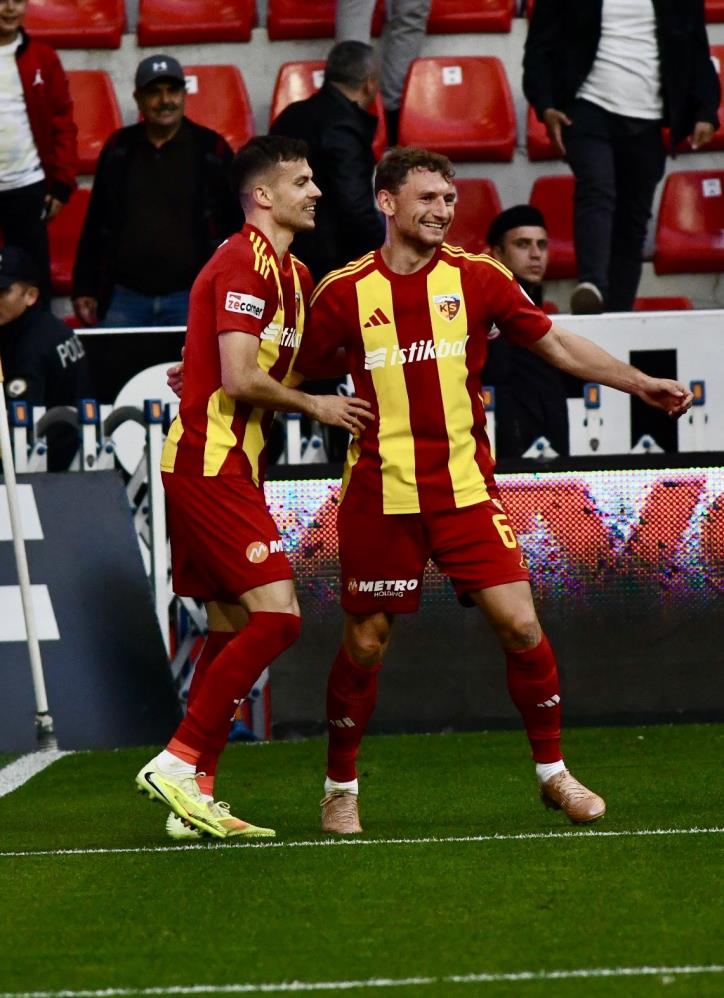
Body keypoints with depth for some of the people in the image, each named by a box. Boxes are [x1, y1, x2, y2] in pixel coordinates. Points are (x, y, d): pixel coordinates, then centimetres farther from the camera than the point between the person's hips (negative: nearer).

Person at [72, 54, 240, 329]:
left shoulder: (212, 150, 2)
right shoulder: (118, 149, 8)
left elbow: (237, 224, 5)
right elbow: (95, 224, 13)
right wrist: (84, 289, 9)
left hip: (190, 299, -2)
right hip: (124, 299, 2)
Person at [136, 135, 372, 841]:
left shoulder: (292, 273, 17)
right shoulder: (244, 265, -14)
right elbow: (239, 381, -20)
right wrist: (315, 405, -8)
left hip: (230, 470, 10)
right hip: (209, 464, -10)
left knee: (232, 629, 9)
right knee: (276, 616, -16)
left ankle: (194, 800, 10)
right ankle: (178, 763, -12)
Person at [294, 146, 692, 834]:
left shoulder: (477, 279, 3)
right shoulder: (344, 292, -1)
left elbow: (557, 345, 8)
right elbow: (293, 375, 11)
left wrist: (642, 384, 3)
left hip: (465, 488, 1)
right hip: (380, 494, -1)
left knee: (519, 624, -7)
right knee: (364, 643, 3)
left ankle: (553, 772, 10)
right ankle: (340, 788, 21)